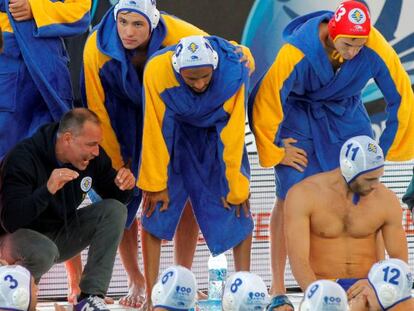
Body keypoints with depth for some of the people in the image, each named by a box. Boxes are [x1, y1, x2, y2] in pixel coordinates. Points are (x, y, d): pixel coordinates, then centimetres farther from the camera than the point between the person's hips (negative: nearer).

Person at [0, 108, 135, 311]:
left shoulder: (93, 157, -7)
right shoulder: (23, 158, -26)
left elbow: (116, 198, 6)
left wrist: (124, 185, -19)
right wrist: (48, 190, -47)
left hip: (61, 235, 6)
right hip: (20, 236, -6)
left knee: (115, 210, -14)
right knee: (45, 251, -40)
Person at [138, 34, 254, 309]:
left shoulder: (234, 72, -31)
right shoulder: (157, 71, -32)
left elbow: (233, 135, -22)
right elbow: (156, 132, -21)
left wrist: (235, 188, -14)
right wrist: (155, 184, -14)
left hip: (218, 131, 1)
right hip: (174, 133, 0)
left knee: (237, 207, -6)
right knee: (157, 206, -9)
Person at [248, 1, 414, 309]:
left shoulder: (376, 49, -27)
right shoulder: (298, 51, -34)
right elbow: (266, 100, -23)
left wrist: (387, 147, -3)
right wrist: (275, 150, -10)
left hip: (347, 115, 3)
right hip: (299, 115, -3)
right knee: (290, 197, -11)